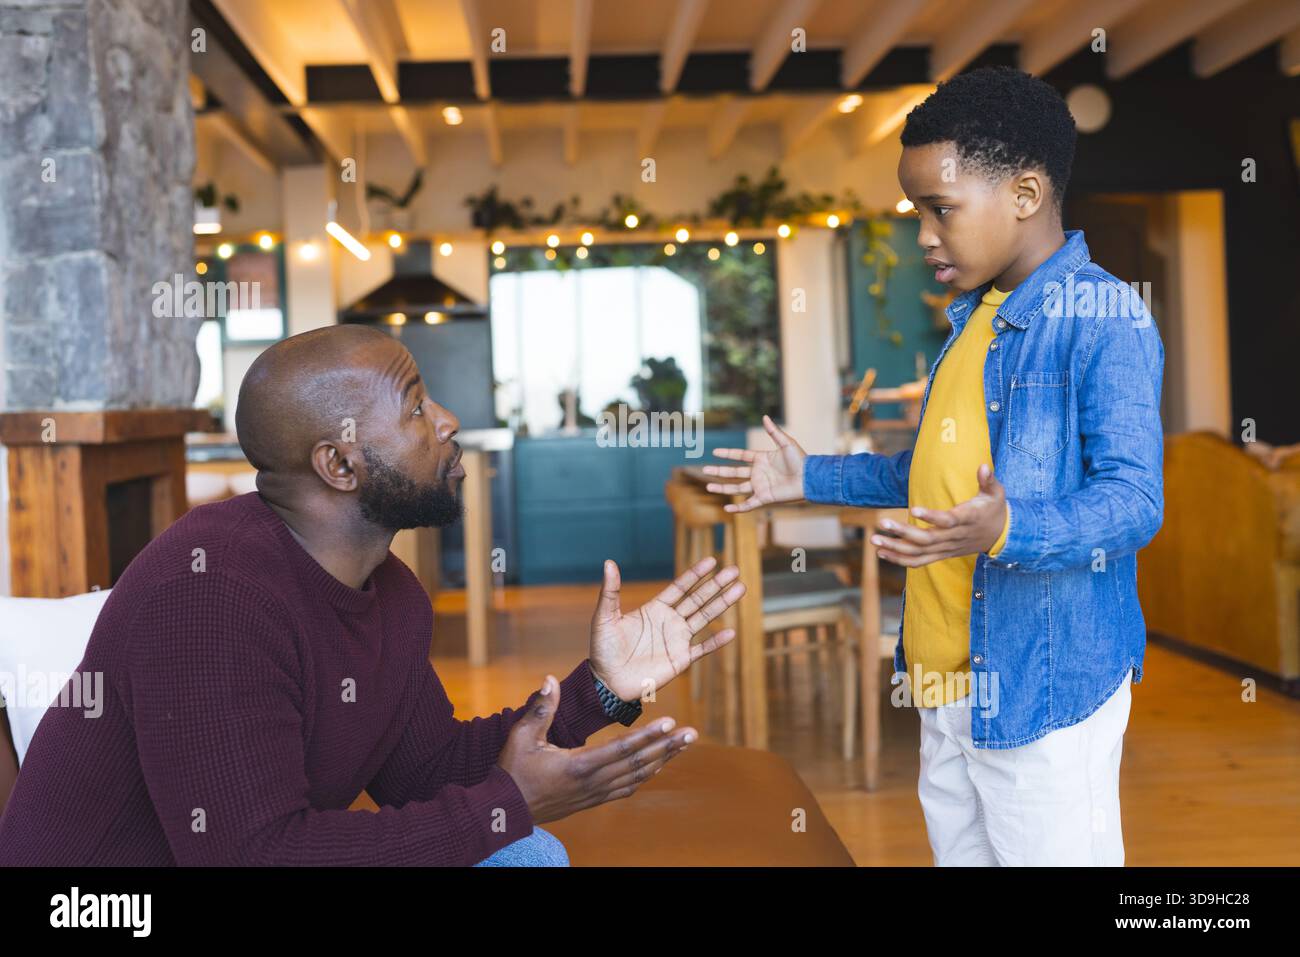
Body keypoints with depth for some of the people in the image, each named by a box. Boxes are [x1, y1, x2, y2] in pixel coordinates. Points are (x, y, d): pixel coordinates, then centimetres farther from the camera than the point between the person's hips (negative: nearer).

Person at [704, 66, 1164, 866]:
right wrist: (814, 479, 19)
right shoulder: (973, 319, 14)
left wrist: (1007, 530, -38)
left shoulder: (1104, 320, -15)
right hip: (948, 681, 9)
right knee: (958, 851, 19)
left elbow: (1134, 500, -22)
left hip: (1047, 683, -9)